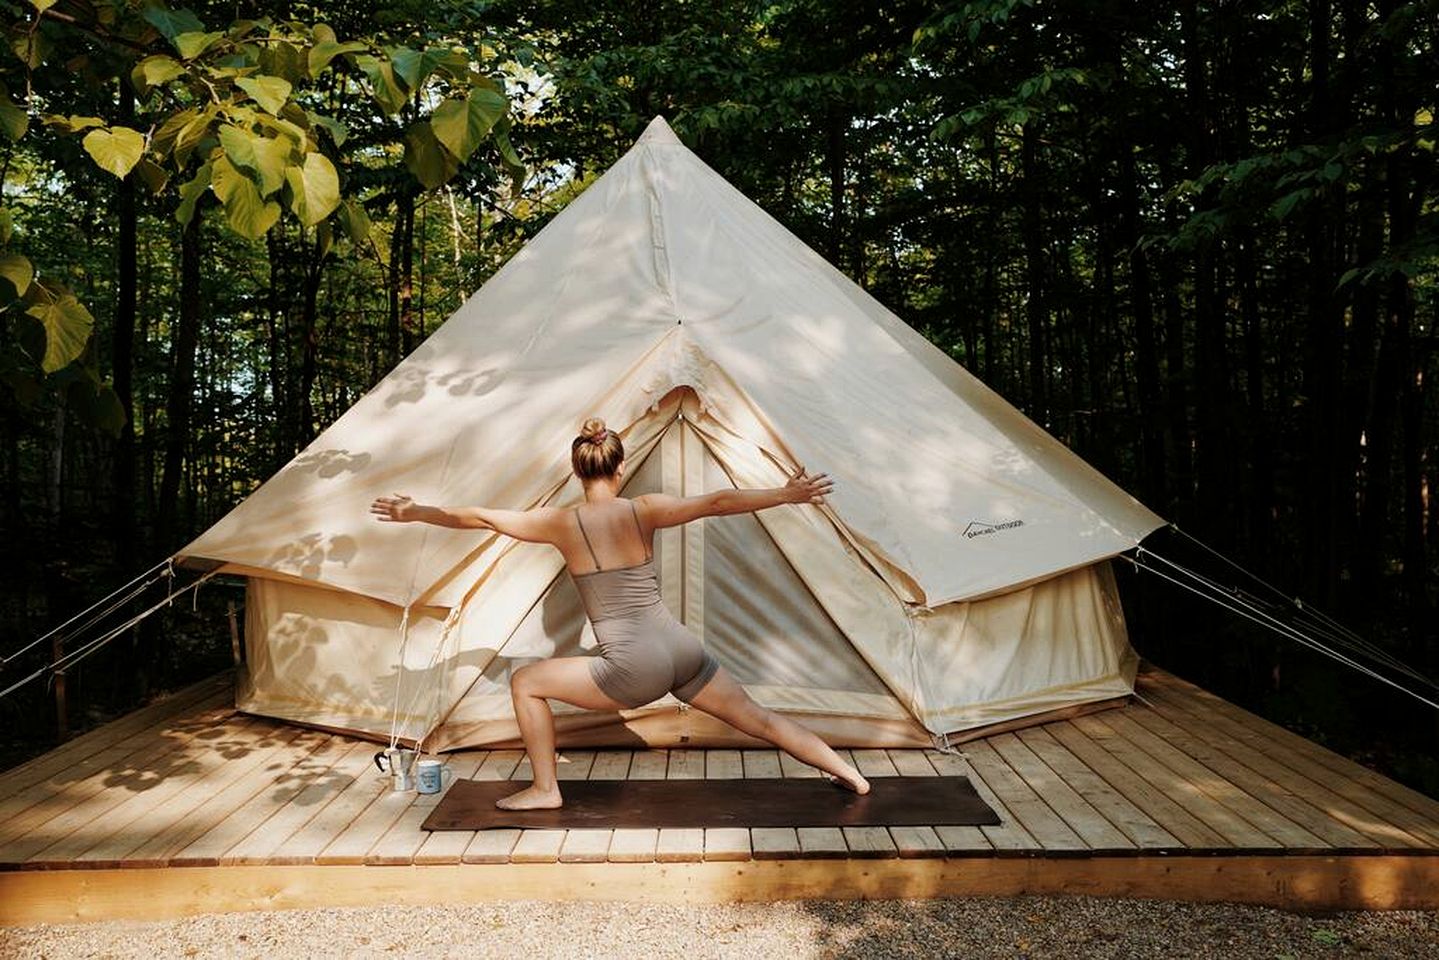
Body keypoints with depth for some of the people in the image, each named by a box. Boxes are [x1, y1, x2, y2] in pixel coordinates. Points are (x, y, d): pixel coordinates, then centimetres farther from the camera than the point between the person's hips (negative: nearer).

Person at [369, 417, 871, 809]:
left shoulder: (563, 523, -3)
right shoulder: (645, 510, 1)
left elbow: (481, 517, 3)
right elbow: (716, 502, -7)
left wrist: (416, 513, 14)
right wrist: (785, 494, -6)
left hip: (634, 669, -4)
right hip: (683, 650, 4)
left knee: (524, 683, 15)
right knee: (758, 717, 20)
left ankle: (545, 790, 22)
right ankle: (851, 775, 29)